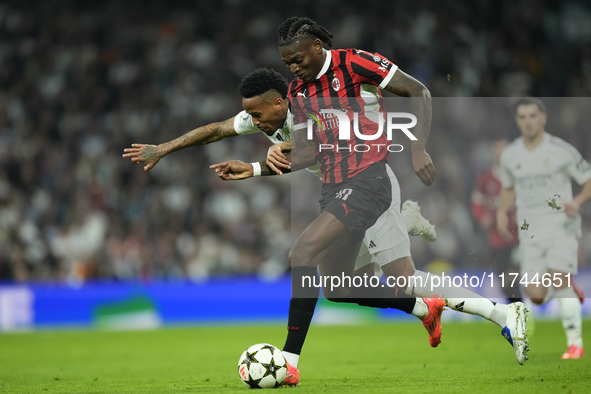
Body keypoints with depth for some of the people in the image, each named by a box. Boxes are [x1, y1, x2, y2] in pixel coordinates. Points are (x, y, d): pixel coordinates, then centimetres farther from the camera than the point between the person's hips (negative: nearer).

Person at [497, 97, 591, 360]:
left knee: (559, 279, -22)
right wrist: (502, 212, 7)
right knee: (536, 295, -7)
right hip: (530, 230, 4)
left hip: (561, 223, -4)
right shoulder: (509, 155, 6)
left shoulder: (562, 151, -7)